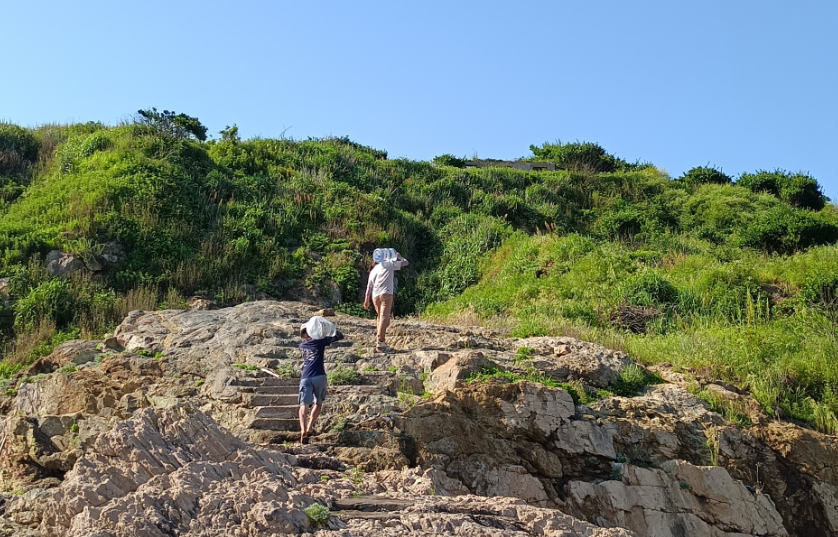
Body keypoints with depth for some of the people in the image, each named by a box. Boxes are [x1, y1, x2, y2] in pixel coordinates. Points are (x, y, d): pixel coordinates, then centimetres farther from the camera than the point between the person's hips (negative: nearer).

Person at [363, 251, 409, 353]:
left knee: (381, 317, 18)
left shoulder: (373, 270, 22)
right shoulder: (389, 263, 7)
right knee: (384, 318, -12)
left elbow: (369, 286, 19)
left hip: (375, 296, 6)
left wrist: (367, 299, 21)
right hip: (386, 294, -6)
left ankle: (379, 339, 18)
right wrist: (399, 257, 31)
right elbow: (405, 262, 13)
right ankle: (380, 343, -21)